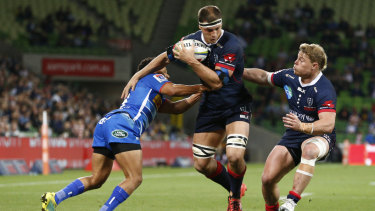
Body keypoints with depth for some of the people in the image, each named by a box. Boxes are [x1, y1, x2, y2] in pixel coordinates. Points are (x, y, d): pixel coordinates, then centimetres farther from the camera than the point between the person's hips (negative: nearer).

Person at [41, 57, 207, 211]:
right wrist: (198, 88, 7)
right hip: (122, 125, -9)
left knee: (96, 180, 10)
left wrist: (195, 97, 29)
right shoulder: (153, 77, 15)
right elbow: (173, 90, -3)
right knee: (134, 179, -12)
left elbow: (175, 108, 32)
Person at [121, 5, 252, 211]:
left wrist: (191, 60, -31)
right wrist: (137, 76, 8)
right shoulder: (193, 40, -5)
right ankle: (235, 188, 32)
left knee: (235, 156, -25)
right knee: (202, 163, 5)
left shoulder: (231, 45, -24)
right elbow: (166, 56, 12)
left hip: (236, 105, -6)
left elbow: (216, 82, -30)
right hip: (210, 107, 6)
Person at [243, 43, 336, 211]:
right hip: (292, 137, 6)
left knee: (309, 149, -43)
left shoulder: (324, 90, -24)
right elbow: (264, 77, 18)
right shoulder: (289, 76, -3)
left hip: (319, 136, -6)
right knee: (267, 179, -10)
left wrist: (302, 126, -51)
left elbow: (328, 125, -36)